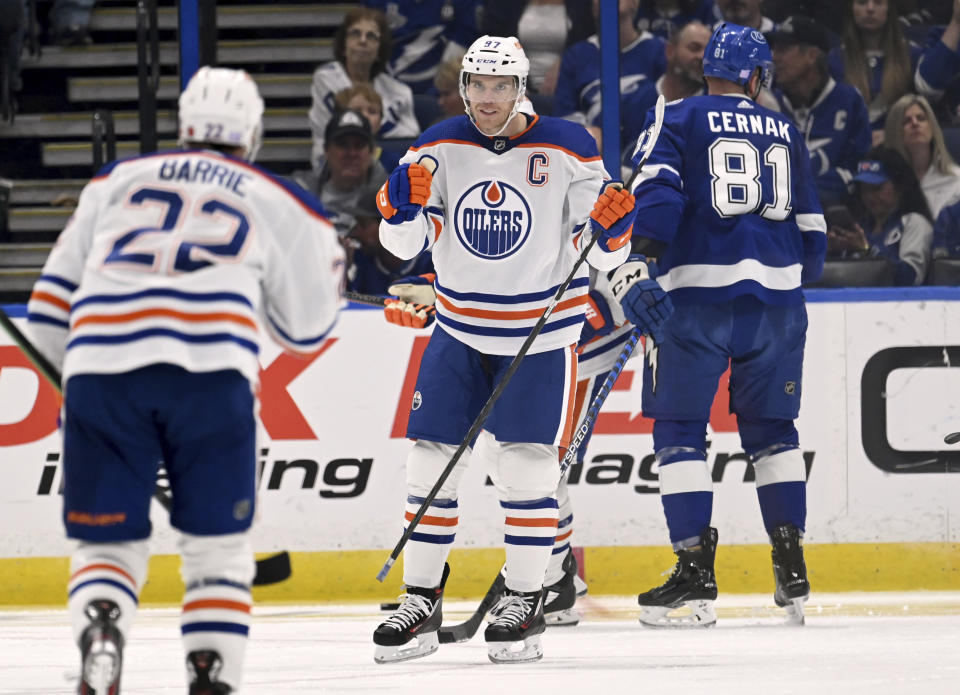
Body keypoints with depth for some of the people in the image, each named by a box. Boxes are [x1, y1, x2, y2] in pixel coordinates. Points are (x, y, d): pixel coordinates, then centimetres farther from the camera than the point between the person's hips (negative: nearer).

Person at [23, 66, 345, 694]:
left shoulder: (118, 179, 26)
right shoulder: (279, 202, 22)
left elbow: (52, 302, 24)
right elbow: (305, 327, 28)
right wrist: (329, 267, 46)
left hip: (100, 363, 1)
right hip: (210, 372, -1)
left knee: (106, 543, 10)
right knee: (217, 543, 13)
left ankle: (99, 631, -20)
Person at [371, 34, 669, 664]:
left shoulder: (567, 150, -10)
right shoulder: (438, 149, -3)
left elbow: (603, 253, -4)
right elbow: (406, 244, 1)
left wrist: (612, 228, -26)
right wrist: (402, 204, -19)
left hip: (541, 331, -3)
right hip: (459, 329, 3)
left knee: (527, 465, -9)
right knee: (432, 462, 1)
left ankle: (526, 601, 2)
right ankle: (422, 601, 11)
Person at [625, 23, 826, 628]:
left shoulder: (678, 120, 4)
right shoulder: (786, 132, 16)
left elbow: (654, 195, -12)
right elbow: (812, 230, 19)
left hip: (698, 289, -4)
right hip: (778, 294, 4)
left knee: (680, 427, 2)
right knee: (772, 426, 16)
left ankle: (696, 576, -7)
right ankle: (792, 568, 9)